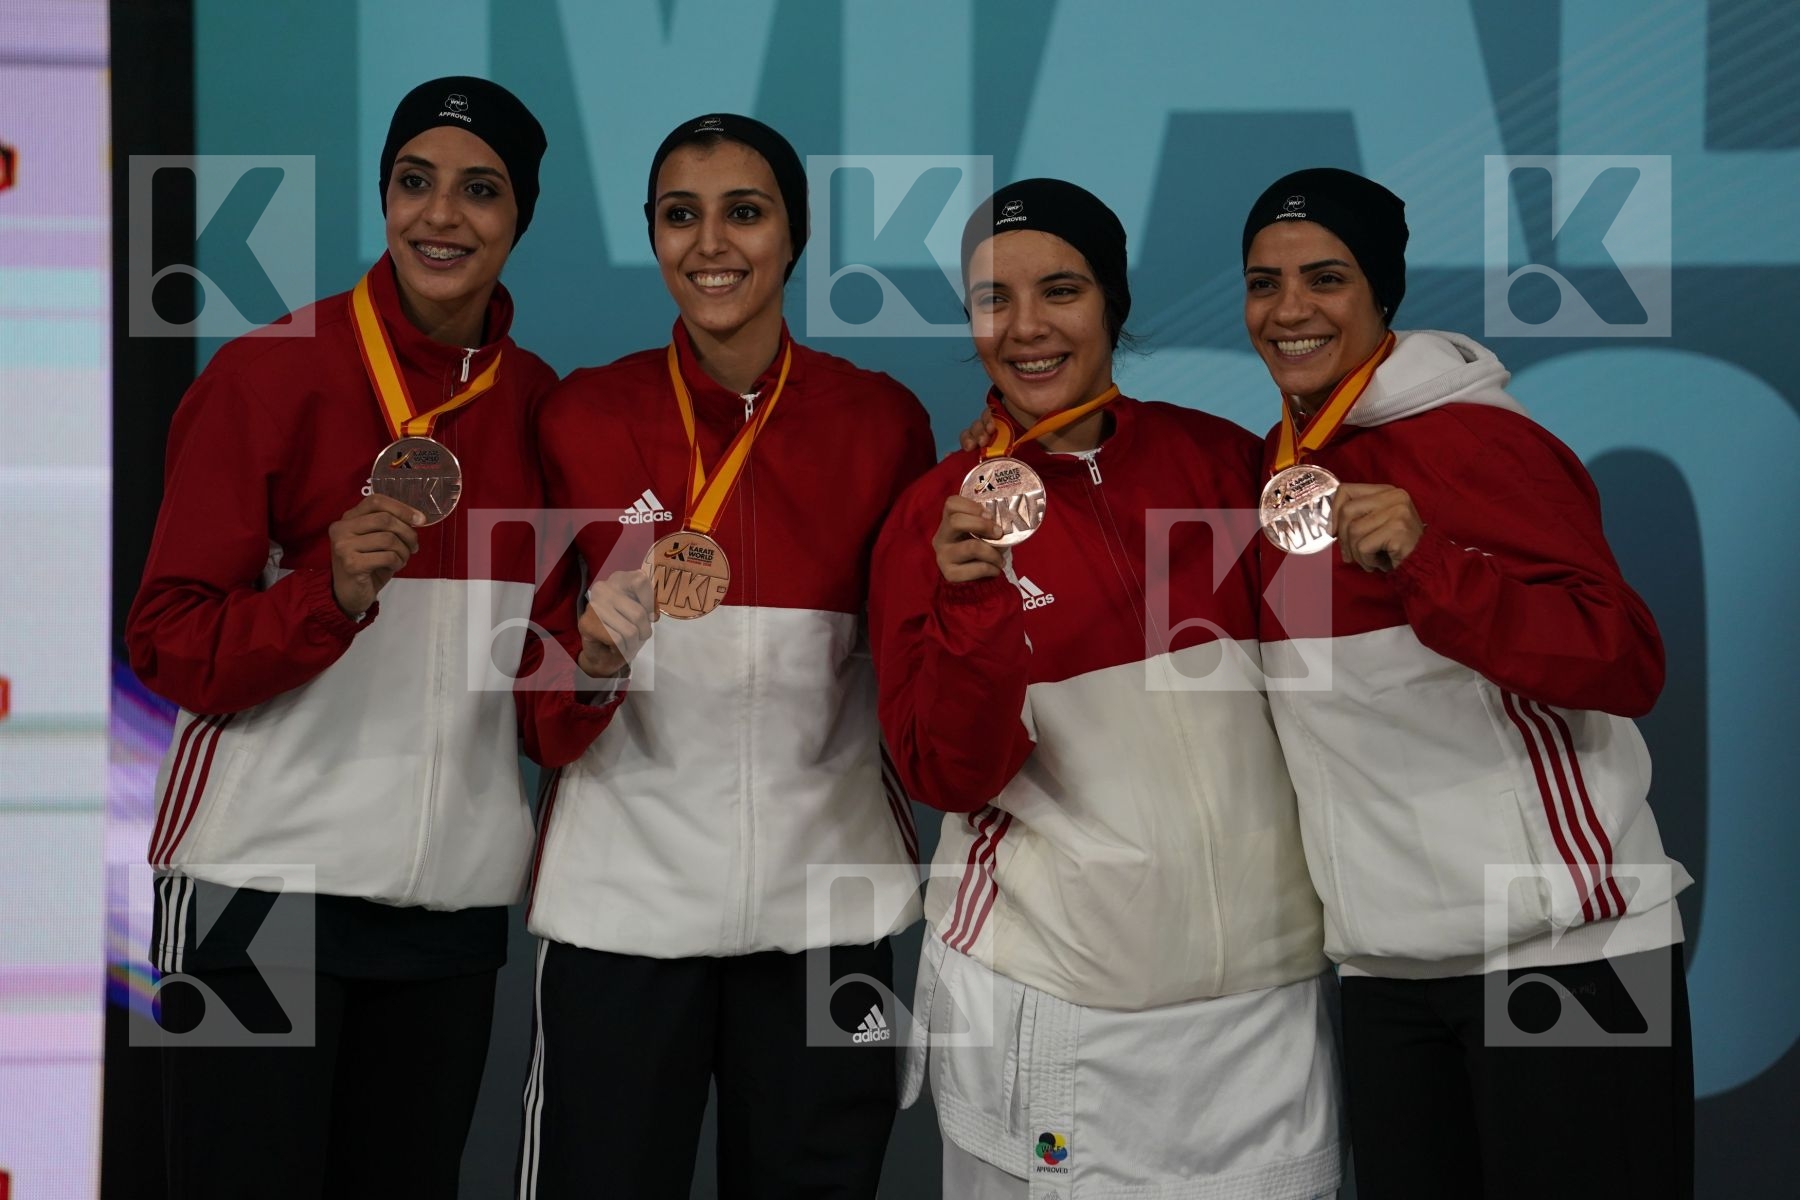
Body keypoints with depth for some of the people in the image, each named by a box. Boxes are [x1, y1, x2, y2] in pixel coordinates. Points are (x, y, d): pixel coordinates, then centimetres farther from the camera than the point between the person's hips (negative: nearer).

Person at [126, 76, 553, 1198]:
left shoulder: (535, 399, 7)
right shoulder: (271, 374, -7)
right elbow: (169, 645, -7)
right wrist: (331, 590, -23)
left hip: (453, 894, 4)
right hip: (263, 882, -4)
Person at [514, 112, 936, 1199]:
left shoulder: (883, 419, 0)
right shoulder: (585, 415, -1)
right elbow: (543, 719, 1)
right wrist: (595, 651, -20)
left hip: (823, 894, 1)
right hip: (624, 893, -1)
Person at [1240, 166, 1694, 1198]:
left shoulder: (1470, 437, -11)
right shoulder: (1274, 464, 10)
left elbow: (1628, 665, -19)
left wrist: (1422, 560, -31)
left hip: (1560, 948, -7)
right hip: (1386, 962, 7)